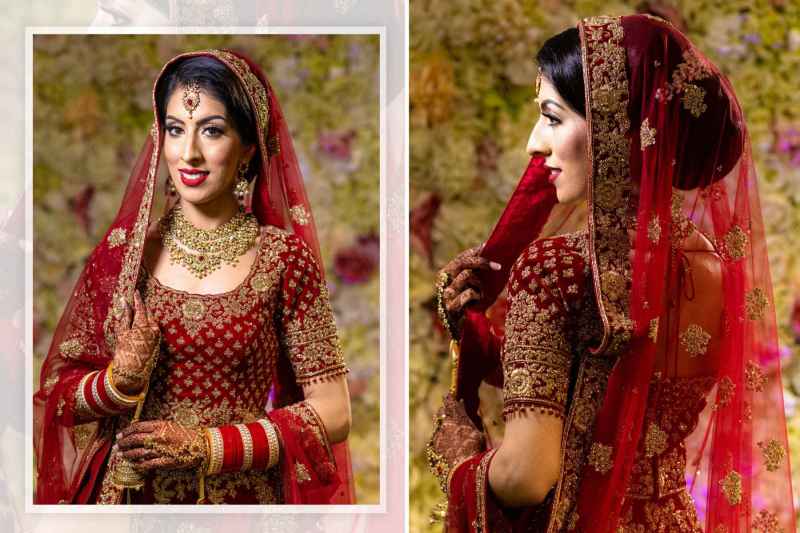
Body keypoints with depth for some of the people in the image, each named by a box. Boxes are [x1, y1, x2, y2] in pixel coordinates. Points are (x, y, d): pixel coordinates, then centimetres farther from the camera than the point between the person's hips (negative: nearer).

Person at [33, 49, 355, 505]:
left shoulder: (284, 259, -9)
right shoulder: (121, 250, -3)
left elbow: (333, 414, -9)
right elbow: (56, 392, 1)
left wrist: (206, 445, -17)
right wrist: (120, 379, -18)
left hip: (240, 494, -2)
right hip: (126, 493, 2)